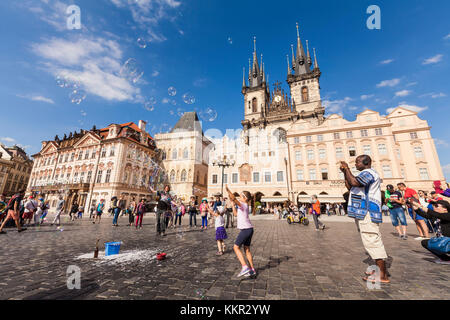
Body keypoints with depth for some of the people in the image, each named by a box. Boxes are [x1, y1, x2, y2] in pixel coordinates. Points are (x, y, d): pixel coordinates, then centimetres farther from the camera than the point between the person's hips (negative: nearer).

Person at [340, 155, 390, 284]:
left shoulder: (368, 173, -11)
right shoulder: (366, 174, 23)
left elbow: (354, 182, -29)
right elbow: (350, 187, 22)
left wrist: (347, 169, -16)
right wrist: (345, 173, 13)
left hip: (367, 213, -11)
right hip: (363, 213, 11)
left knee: (372, 242, -7)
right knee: (373, 242, 16)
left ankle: (383, 276, 0)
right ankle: (379, 270, 27)